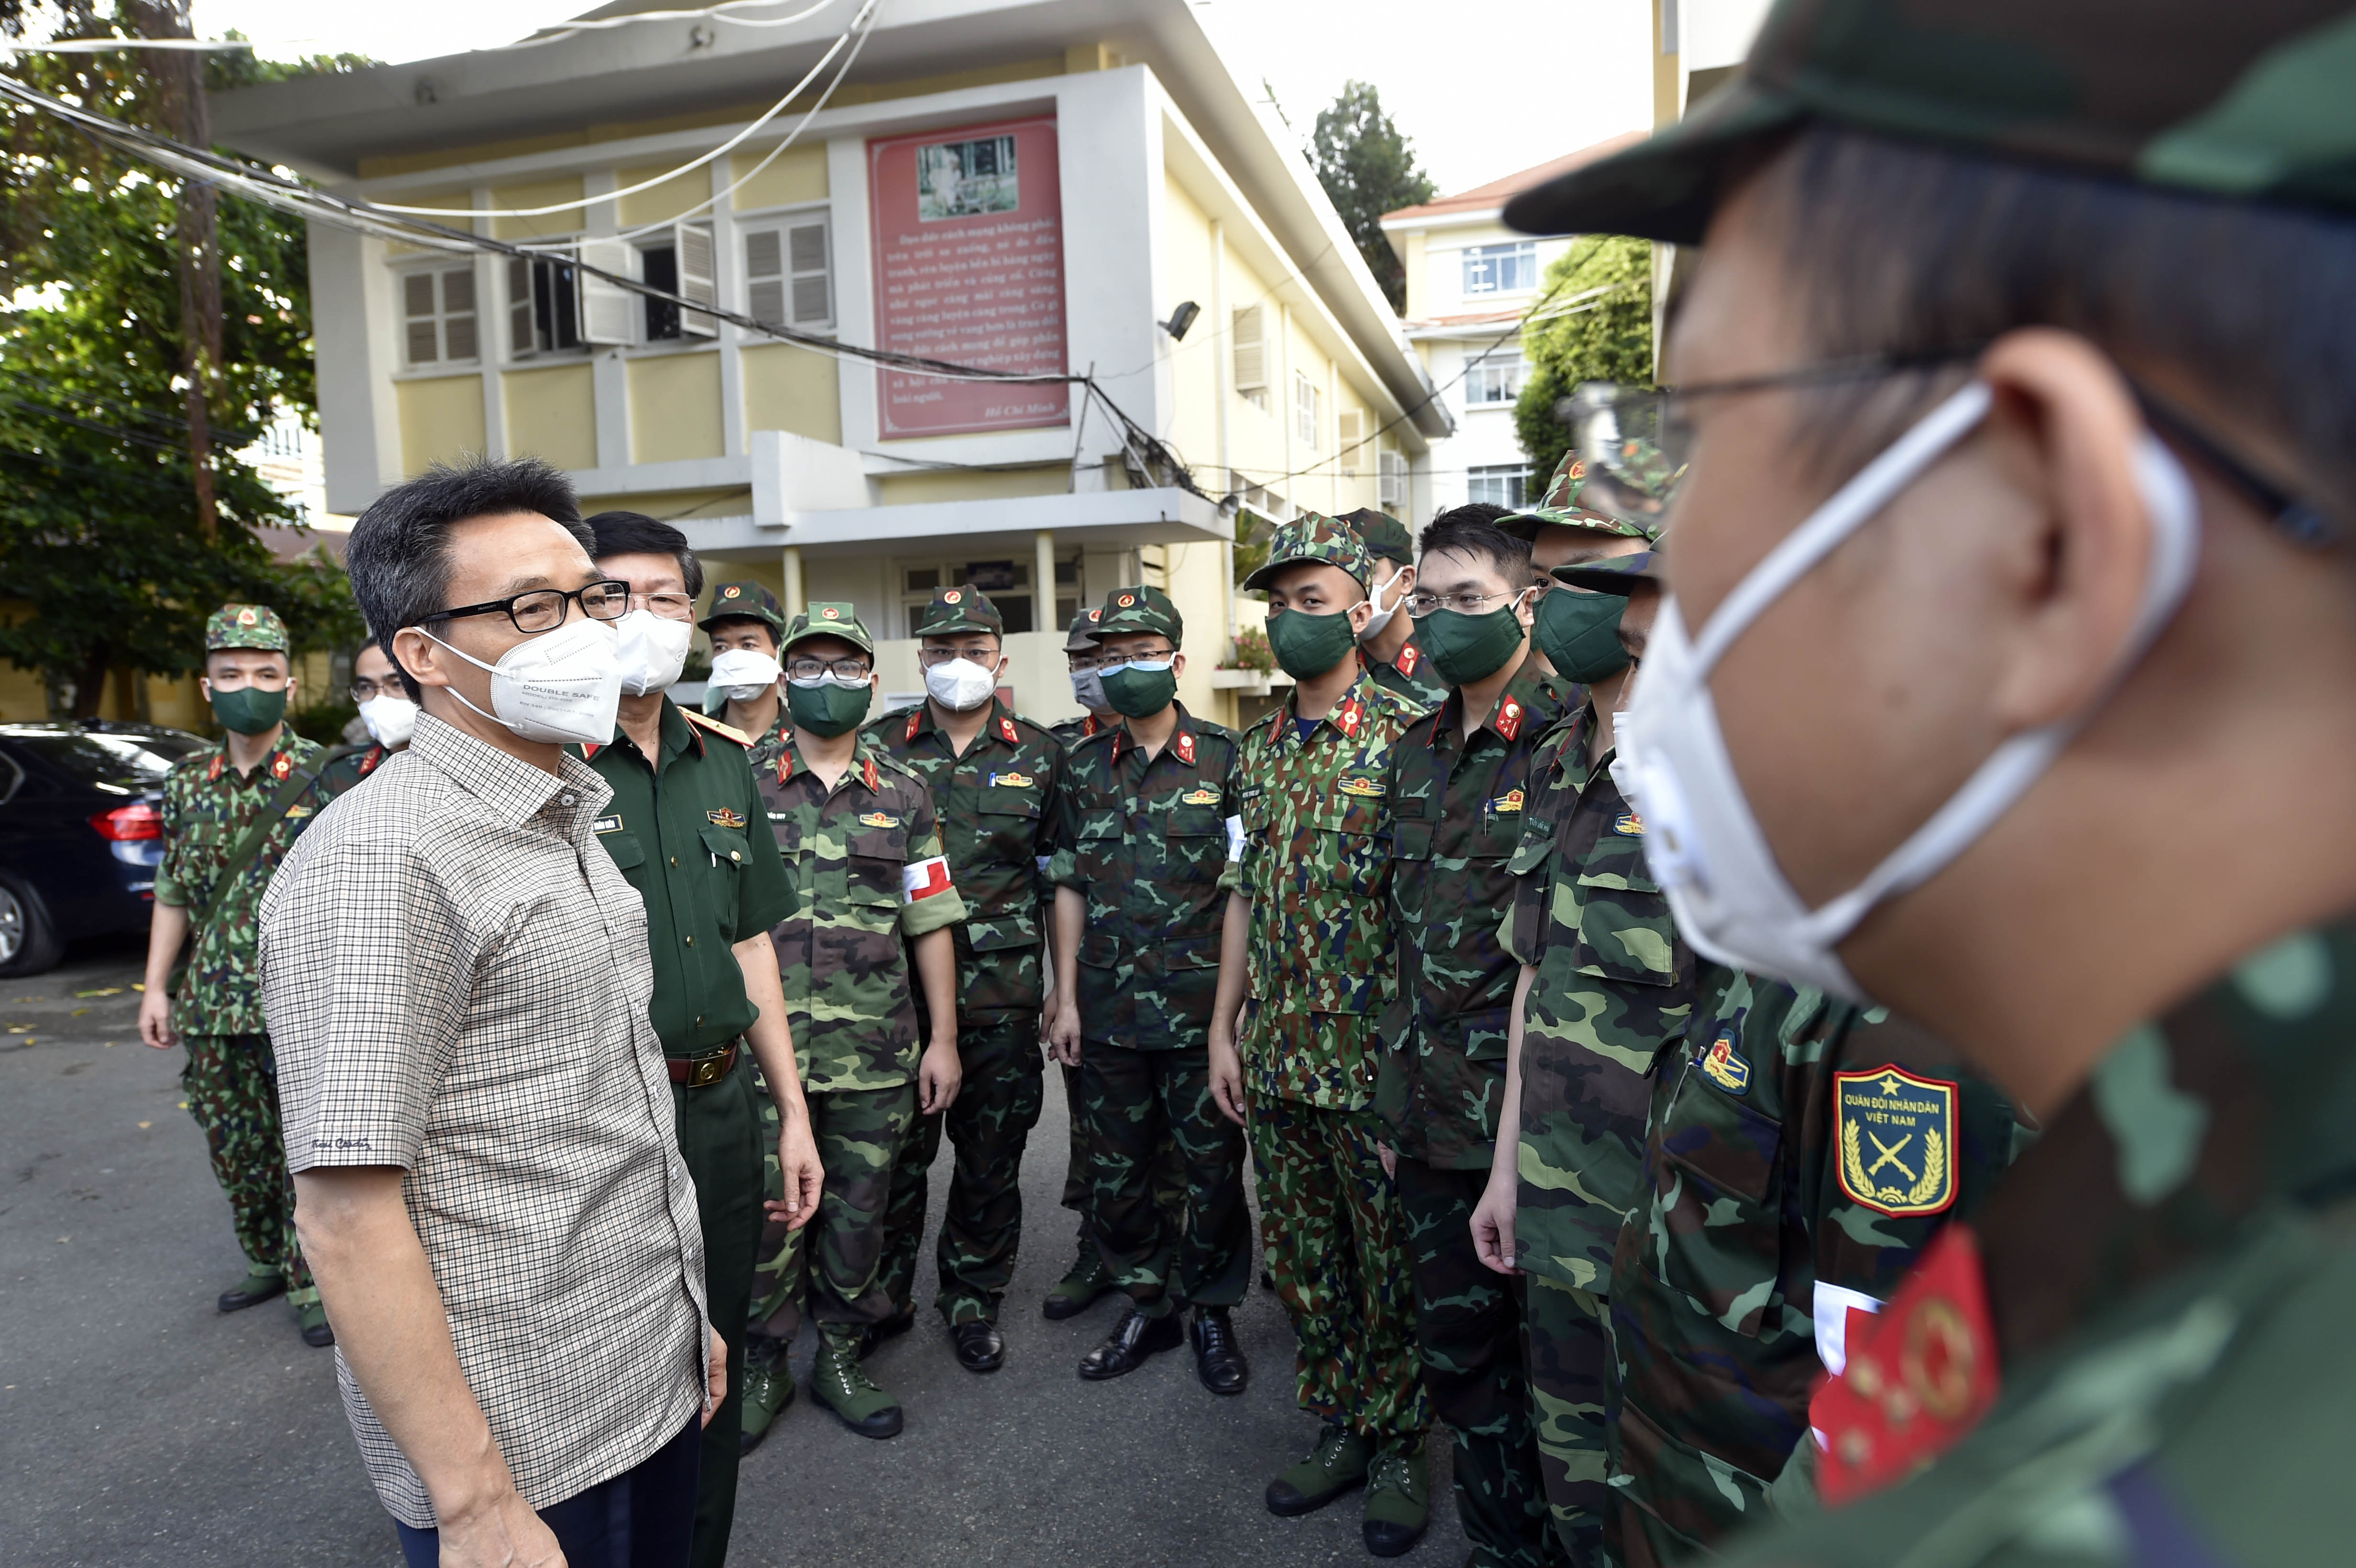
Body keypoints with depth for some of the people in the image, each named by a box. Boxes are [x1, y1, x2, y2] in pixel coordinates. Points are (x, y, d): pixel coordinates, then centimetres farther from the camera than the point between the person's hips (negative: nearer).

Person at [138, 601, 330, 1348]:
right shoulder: (189, 780, 8)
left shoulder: (321, 776, -8)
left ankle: (311, 1282, 15)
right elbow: (173, 890, 14)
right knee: (236, 1151, 16)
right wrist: (156, 987, 11)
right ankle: (264, 1263, 35)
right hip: (215, 1005, 6)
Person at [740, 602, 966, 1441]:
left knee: (859, 1214, 11)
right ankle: (760, 1364, 28)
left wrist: (944, 1039, 4)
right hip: (763, 1049, -1)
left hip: (875, 1056, 2)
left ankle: (841, 1357, 30)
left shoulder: (904, 793, 6)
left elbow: (931, 925, 7)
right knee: (765, 1214, 6)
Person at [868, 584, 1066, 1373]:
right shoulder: (879, 745, 5)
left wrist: (1063, 990, 5)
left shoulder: (1040, 754, 5)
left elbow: (1060, 875, 8)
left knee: (992, 1152, 10)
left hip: (1003, 991, 0)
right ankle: (885, 1296, 28)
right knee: (896, 1149, 8)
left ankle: (973, 1298, 29)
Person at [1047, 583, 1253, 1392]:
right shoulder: (1085, 768, 8)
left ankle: (1211, 1310, 29)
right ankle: (1148, 1307, 32)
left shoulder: (1226, 759, -4)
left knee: (1212, 1168, 8)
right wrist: (1066, 998, 5)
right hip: (1109, 1013, 4)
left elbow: (1240, 891, -5)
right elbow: (1071, 888, 10)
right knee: (1116, 1174, 13)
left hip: (1199, 1011, -3)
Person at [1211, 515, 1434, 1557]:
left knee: (1392, 1264, 9)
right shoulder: (1260, 748, 9)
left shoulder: (1406, 737, -9)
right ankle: (1339, 1431, 34)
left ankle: (1399, 1450, 28)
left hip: (1373, 1056, -6)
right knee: (1301, 1256, 16)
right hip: (1275, 1055, 6)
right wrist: (1223, 1028, 11)